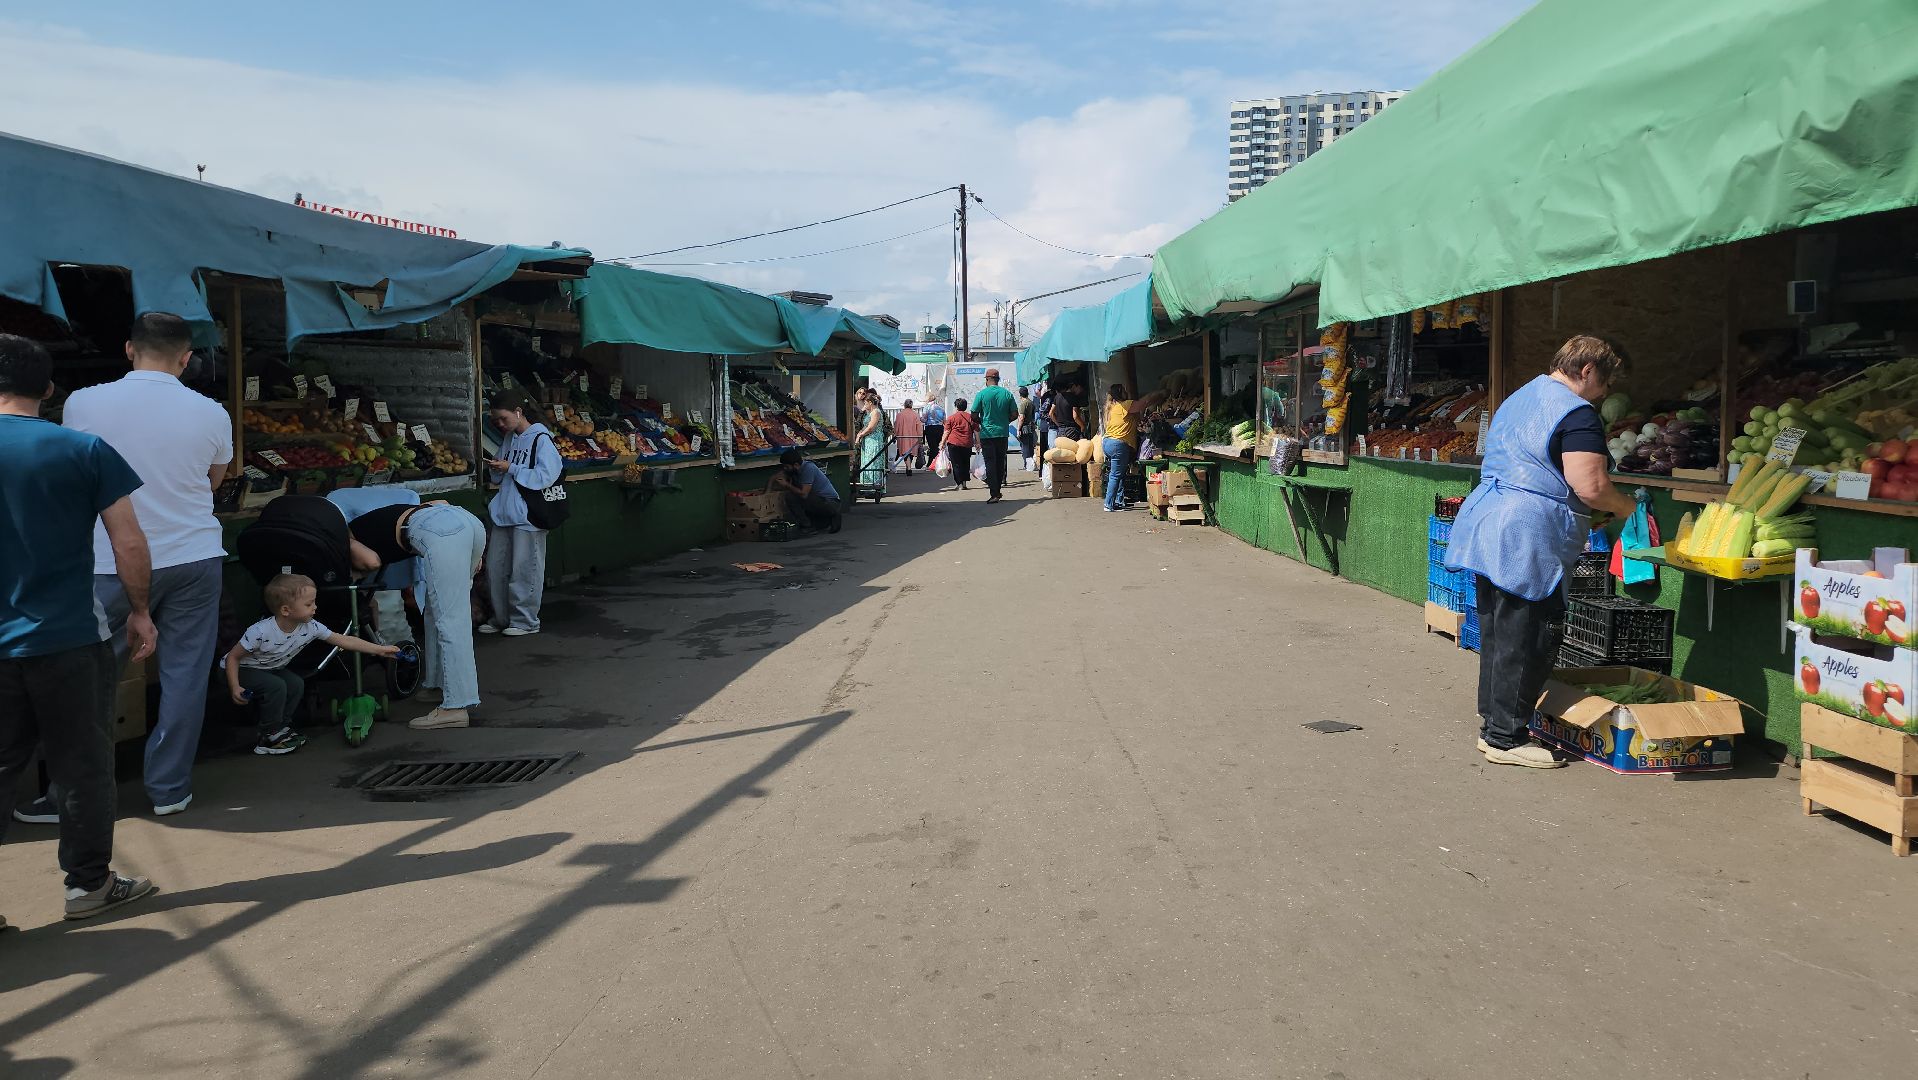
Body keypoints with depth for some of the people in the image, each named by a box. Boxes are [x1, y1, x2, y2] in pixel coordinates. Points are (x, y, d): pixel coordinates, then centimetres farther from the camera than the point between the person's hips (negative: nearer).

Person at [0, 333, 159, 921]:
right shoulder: (86, 451, -7)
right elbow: (129, 544, -7)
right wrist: (140, 611, 6)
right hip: (71, 642, -2)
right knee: (81, 767, 9)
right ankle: (88, 883, 18)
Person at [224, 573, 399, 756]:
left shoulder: (310, 628, -19)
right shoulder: (261, 632, -34)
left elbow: (343, 640, -12)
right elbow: (233, 657, -22)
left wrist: (379, 650, -13)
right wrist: (235, 688, -31)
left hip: (270, 670, 6)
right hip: (241, 671, -6)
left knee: (296, 684, -13)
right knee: (276, 686, -27)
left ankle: (281, 727, 5)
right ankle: (270, 736, -12)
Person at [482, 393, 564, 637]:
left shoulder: (541, 439, -9)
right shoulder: (510, 439, 14)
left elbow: (545, 477, -18)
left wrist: (510, 468, -16)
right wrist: (497, 469, 0)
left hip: (527, 516, -8)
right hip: (504, 514, 8)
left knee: (523, 569, -1)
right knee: (495, 567, 11)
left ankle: (526, 621, 10)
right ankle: (501, 619, 24)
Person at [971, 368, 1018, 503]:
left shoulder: (982, 394, -8)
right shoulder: (1007, 393, 1)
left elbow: (974, 415, -8)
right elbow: (1015, 414, 2)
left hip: (987, 433, -3)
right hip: (1003, 433, 3)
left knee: (990, 463, -1)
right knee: (1000, 462, 14)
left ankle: (994, 494, -7)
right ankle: (998, 490, 22)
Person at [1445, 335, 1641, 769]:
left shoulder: (1518, 399, 20)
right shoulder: (1577, 414, -11)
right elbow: (1590, 486, -19)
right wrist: (1627, 506, 2)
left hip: (1486, 523, 10)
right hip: (1525, 539, -10)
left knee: (1496, 631, 16)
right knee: (1523, 639, -3)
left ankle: (1492, 721, 26)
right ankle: (1505, 737, 3)